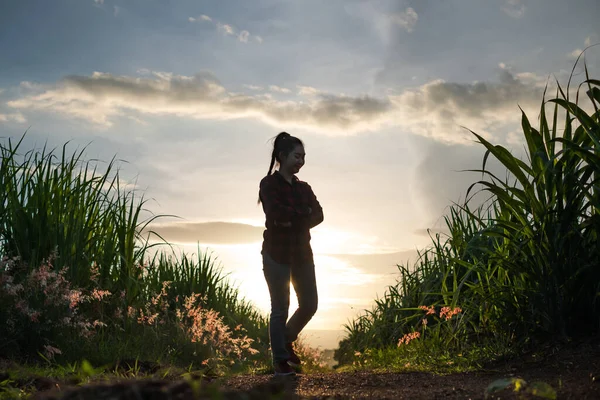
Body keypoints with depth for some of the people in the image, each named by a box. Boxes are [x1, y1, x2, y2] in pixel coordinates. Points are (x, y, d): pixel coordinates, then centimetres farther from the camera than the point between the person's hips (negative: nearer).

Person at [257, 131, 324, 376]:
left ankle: (286, 341, 30)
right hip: (277, 254, -6)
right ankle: (280, 359, 12)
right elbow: (277, 214, -21)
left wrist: (293, 220, -12)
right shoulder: (269, 184, -6)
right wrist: (304, 214, -9)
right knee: (280, 308, -1)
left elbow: (318, 216, 0)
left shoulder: (303, 188, 12)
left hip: (301, 252, 6)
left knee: (310, 304, 5)